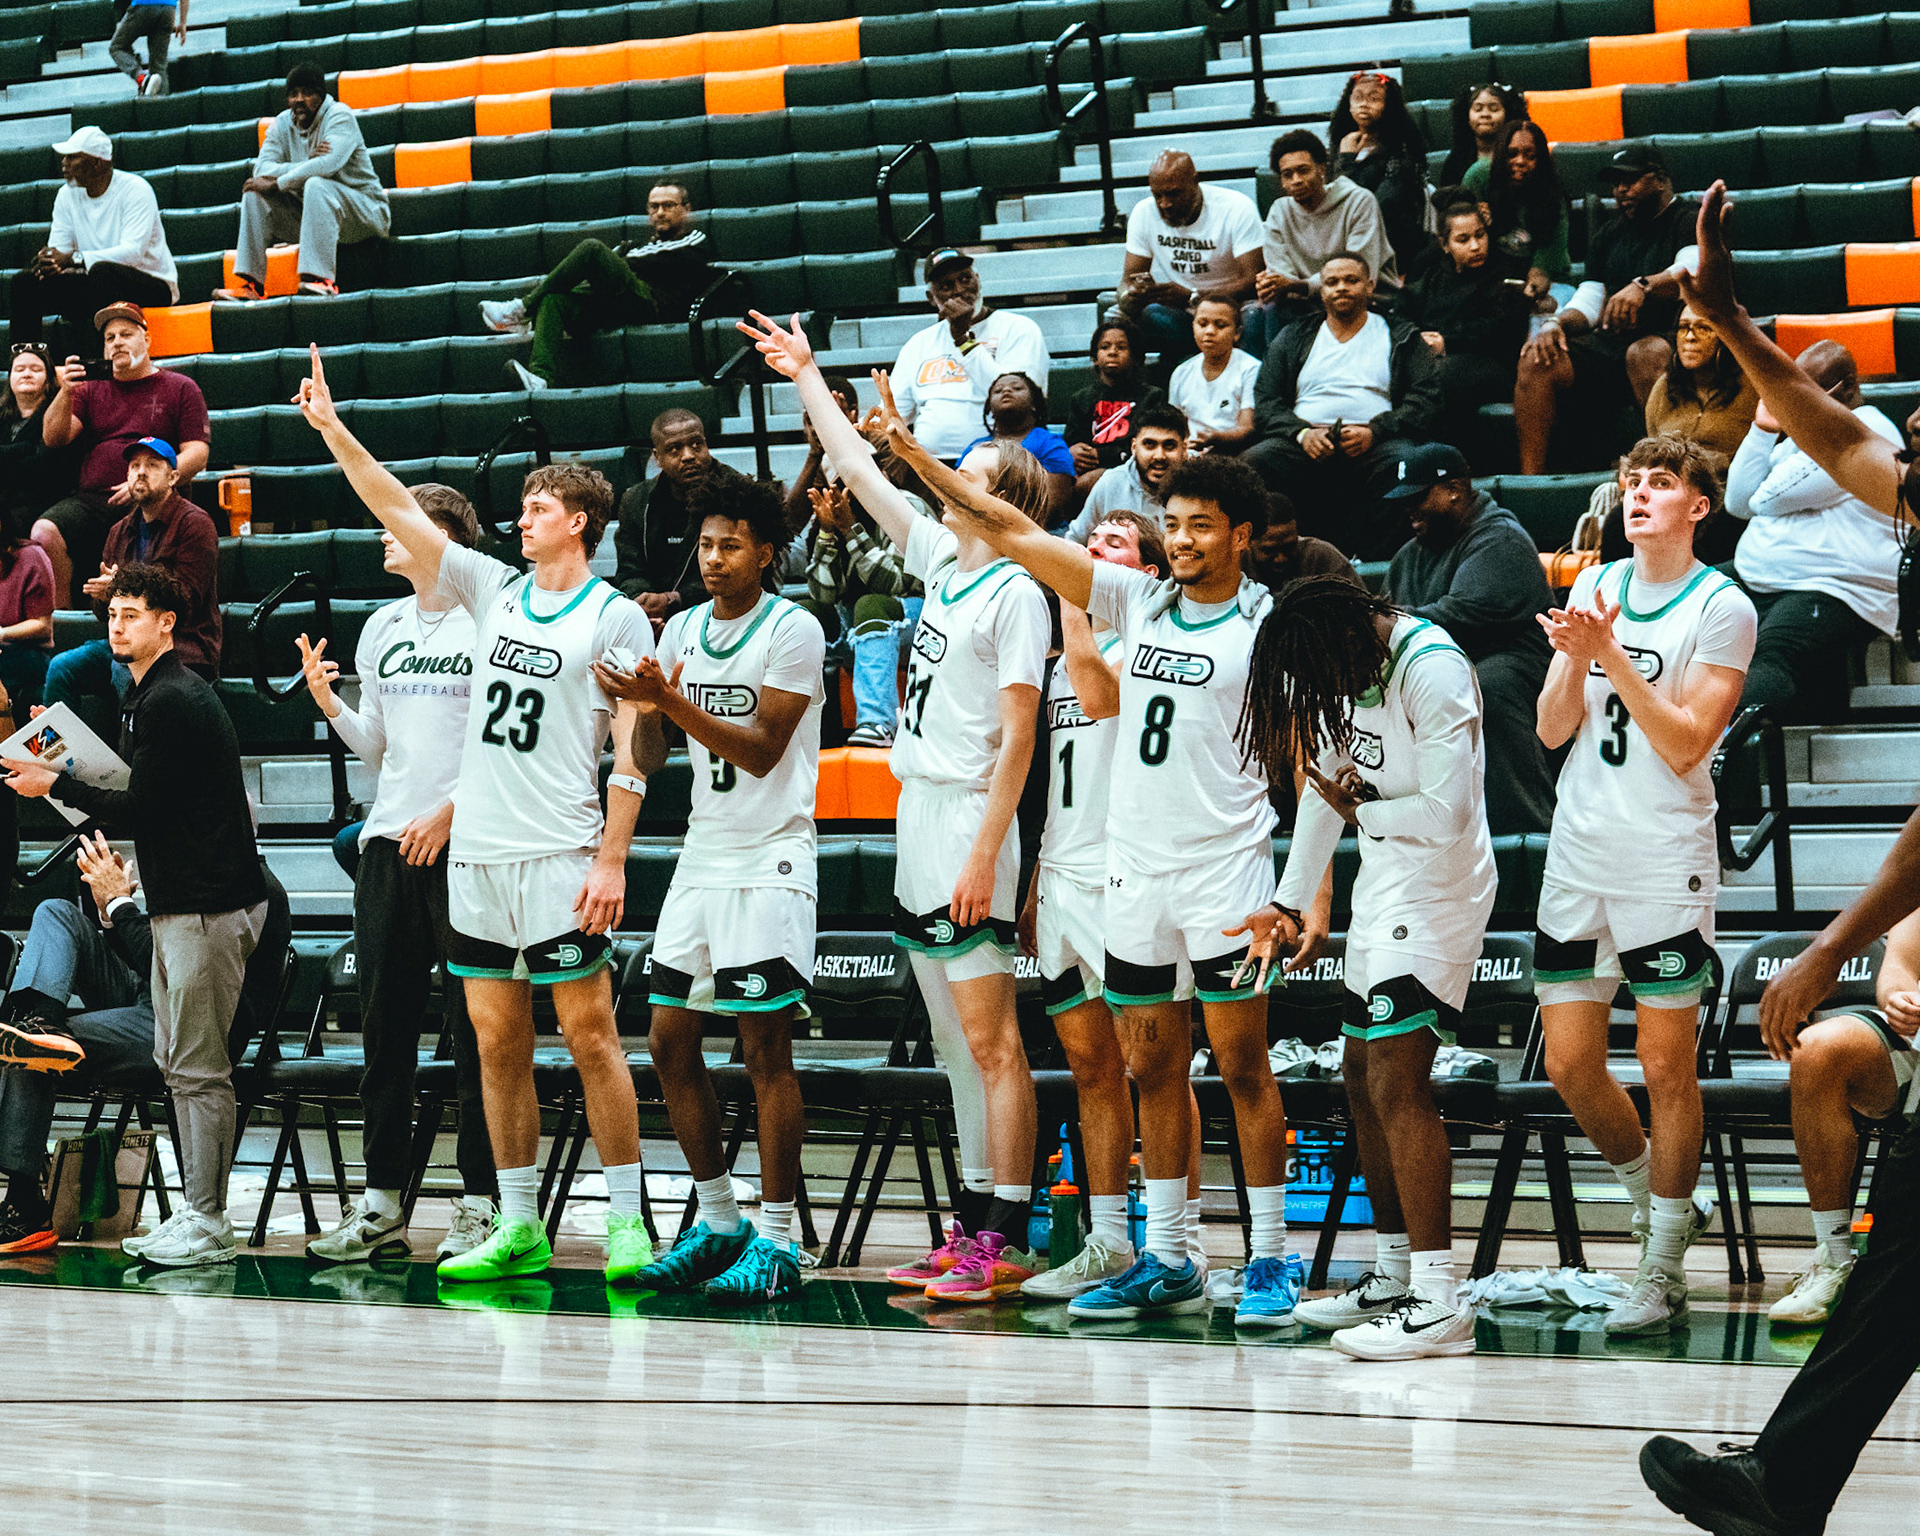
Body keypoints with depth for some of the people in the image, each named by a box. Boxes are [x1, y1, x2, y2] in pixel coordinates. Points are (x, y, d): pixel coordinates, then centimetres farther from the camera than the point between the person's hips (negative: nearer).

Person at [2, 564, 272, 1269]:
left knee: (197, 1066, -9)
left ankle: (207, 1224, -8)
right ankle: (198, 1214, 14)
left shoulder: (171, 702, -15)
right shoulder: (151, 695, 18)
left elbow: (140, 810, -16)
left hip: (206, 905, -11)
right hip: (177, 902, 11)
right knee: (176, 1061, 11)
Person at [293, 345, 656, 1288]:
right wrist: (332, 430, 4)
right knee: (497, 1042, 6)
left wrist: (611, 859, -13)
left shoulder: (618, 618, -2)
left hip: (562, 855, -6)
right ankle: (518, 1228, 11)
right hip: (475, 853, 6)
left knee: (589, 1034, -6)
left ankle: (626, 1221, -2)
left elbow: (632, 751, -6)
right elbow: (400, 513, 11)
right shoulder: (495, 590, 13)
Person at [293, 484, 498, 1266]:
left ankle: (478, 1204, 1)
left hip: (462, 843, -7)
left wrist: (449, 812, -15)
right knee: (384, 1025, 6)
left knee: (473, 1027, -4)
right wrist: (329, 705, 3)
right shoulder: (384, 628, 15)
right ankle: (380, 1206, 11)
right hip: (388, 841, 7)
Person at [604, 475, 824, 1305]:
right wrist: (646, 711, -10)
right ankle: (717, 1221, 18)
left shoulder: (794, 630, -9)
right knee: (670, 1041, 6)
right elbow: (649, 759, 10)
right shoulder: (681, 631, 10)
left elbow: (760, 750, -17)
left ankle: (774, 1243, -4)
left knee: (765, 1049, -8)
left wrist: (674, 701, -26)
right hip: (702, 853, 7)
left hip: (770, 857, -7)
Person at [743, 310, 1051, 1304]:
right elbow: (858, 470, 23)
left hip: (968, 822, -9)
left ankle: (1005, 1241, -11)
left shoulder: (1014, 593, -10)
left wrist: (984, 854, -20)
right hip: (916, 817, 9)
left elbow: (1018, 736, -15)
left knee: (992, 1043, -9)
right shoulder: (938, 561, 13)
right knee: (956, 1046, 11)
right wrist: (806, 377, 26)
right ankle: (972, 1227, 15)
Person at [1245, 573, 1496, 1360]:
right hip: (1383, 880, 9)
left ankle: (1439, 1301, -19)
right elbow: (1325, 784, 16)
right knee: (1364, 1076, 14)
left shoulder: (1433, 671, -22)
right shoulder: (1337, 667, 5)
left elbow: (1447, 815, -25)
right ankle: (1391, 1275, 25)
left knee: (1396, 1082, -16)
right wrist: (1290, 902, 16)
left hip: (1439, 884, -9)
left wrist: (1360, 807, -9)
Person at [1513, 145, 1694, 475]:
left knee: (1644, 353, -41)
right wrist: (1556, 324, -3)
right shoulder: (1608, 235, 25)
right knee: (1536, 358, -18)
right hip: (1610, 343, 6)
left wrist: (1643, 287, -37)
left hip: (1669, 338, -6)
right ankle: (1530, 477, -23)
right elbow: (1589, 302, 21)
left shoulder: (1686, 225, 4)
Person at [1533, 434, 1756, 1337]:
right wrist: (1576, 659, -11)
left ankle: (1663, 1273, 6)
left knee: (1665, 1066, -2)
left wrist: (1615, 656, -19)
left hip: (1666, 866, -5)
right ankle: (1657, 1204, 29)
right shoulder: (1595, 587, 10)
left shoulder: (1722, 608, -6)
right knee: (1569, 1066, 6)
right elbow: (1553, 730, 7)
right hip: (1578, 855, 6)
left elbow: (1686, 744, -13)